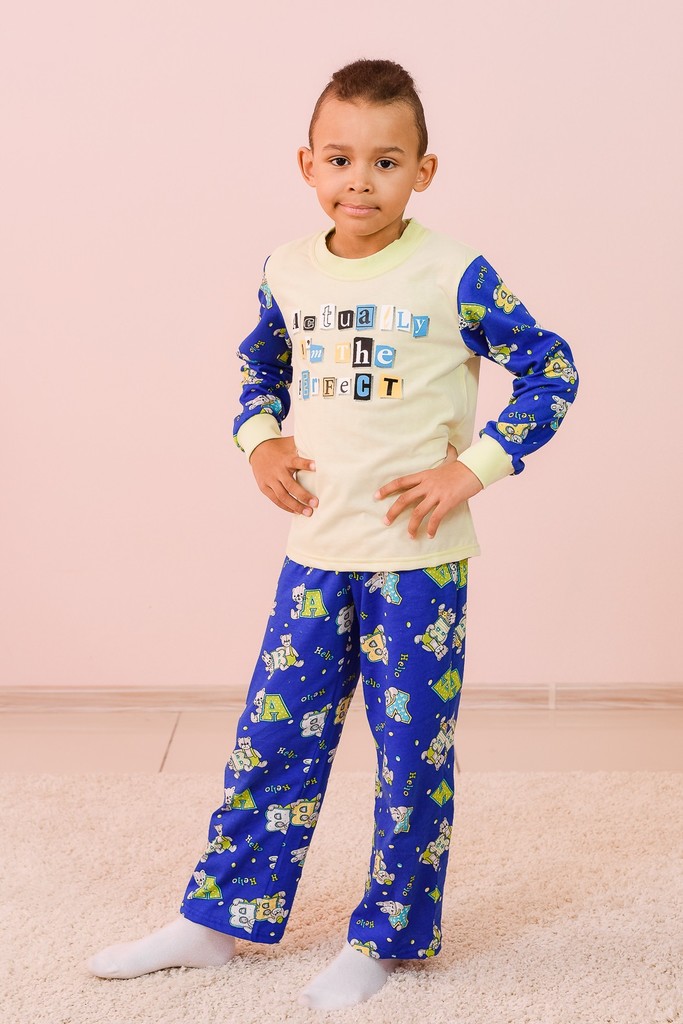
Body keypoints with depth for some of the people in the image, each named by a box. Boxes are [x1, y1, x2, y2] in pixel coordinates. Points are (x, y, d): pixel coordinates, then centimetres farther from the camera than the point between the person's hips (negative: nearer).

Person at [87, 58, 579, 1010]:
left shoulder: (453, 274, -9)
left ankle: (385, 936, 22)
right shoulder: (290, 271, 4)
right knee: (272, 737, 9)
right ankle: (221, 918, 23)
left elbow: (551, 368, -5)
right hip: (316, 552, 4)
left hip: (419, 558, -4)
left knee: (412, 750, 6)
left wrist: (476, 468, -12)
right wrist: (260, 440, 4)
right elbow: (260, 365, 22)